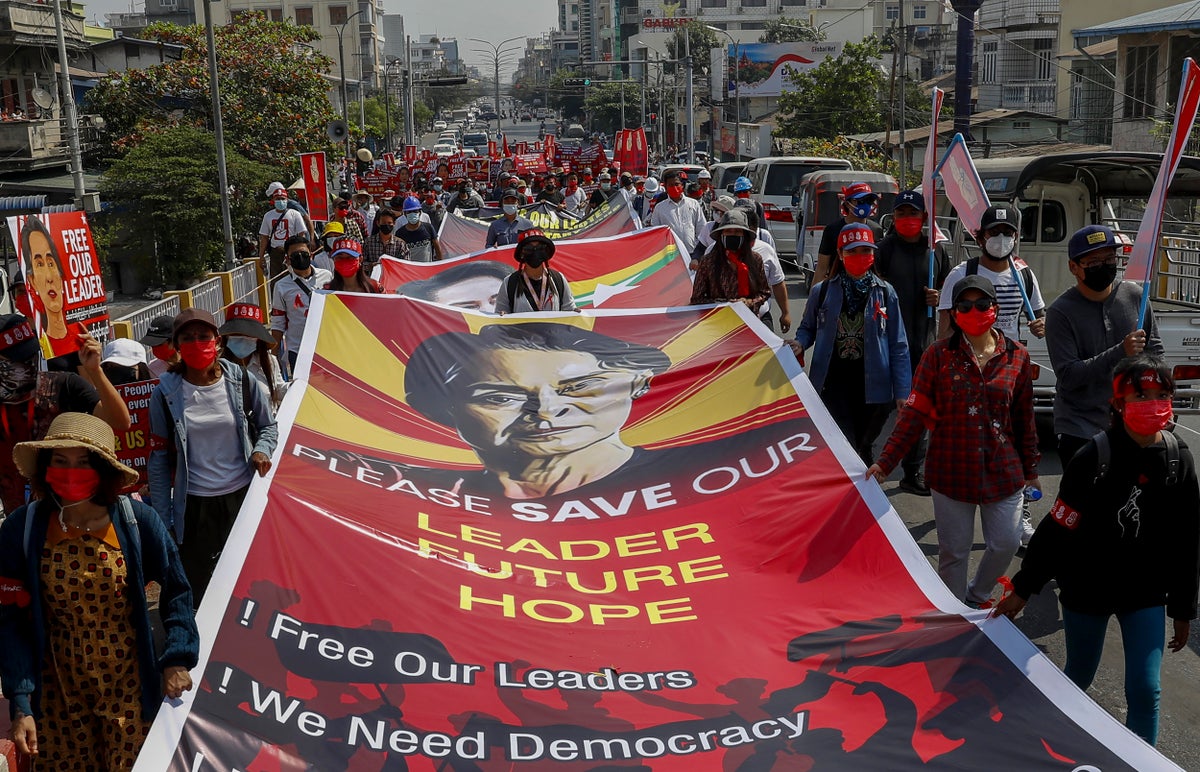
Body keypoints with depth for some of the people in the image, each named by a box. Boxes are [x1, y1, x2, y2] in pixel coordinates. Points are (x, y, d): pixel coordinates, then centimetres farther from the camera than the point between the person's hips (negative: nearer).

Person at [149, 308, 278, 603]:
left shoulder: (242, 381, -4)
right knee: (194, 591, 5)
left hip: (243, 494, 1)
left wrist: (261, 449, -14)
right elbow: (158, 459, -1)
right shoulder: (167, 393, -6)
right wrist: (164, 521, -2)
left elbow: (268, 427, 11)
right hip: (194, 504, -1)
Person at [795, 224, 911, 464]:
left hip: (872, 388, 1)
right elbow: (807, 328, 15)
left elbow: (898, 347, 3)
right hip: (833, 383, -1)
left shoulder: (885, 293, 2)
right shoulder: (822, 292, 1)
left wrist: (902, 392, -2)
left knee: (863, 447, 14)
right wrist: (799, 344, -9)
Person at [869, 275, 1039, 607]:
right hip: (952, 470, -2)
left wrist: (1030, 469, 13)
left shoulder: (1017, 357, 2)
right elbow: (915, 412, -7)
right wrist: (885, 461, -13)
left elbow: (1024, 419, 9)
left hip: (1003, 471, 2)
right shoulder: (939, 355, -5)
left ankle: (975, 599, 35)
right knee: (954, 551, 7)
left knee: (1006, 544, 7)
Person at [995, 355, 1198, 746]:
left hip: (1147, 593, 2)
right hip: (1087, 588, -2)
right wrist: (1022, 589, -9)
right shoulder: (1095, 457, -17)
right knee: (1078, 678, 14)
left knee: (1145, 690, -2)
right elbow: (1057, 528, -12)